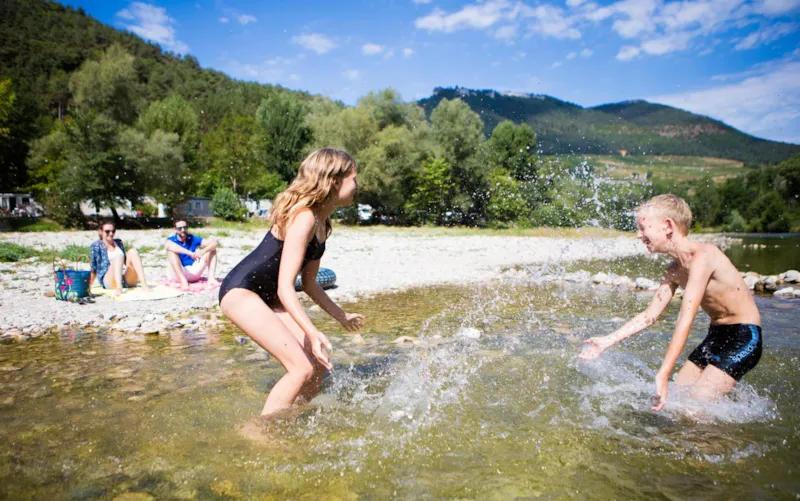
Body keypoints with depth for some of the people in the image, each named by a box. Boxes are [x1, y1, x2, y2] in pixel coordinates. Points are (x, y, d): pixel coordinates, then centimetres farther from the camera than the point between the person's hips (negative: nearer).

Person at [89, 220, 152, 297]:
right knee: (118, 257, -29)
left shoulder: (119, 242, 21)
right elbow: (93, 268, 8)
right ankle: (118, 288, -51)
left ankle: (144, 284, -38)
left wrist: (137, 278, 26)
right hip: (109, 281, -4)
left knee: (132, 252, -20)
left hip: (127, 280, 4)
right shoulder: (96, 245, 8)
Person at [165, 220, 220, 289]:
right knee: (171, 251, -28)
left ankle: (211, 278, -20)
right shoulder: (171, 239, -5)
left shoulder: (193, 239, 4)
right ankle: (183, 280, -38)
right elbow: (169, 245, -33)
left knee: (211, 249, -4)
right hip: (177, 274, -3)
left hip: (193, 272, 4)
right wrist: (191, 253, -43)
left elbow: (214, 242, -8)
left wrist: (202, 251, -29)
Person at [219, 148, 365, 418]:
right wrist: (313, 333, -35)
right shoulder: (303, 217, -21)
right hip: (240, 292, -10)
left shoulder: (322, 223, 8)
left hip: (267, 296, 10)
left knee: (319, 363, 5)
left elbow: (309, 284, 16)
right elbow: (285, 287, -27)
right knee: (302, 368, -16)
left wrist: (342, 316, 24)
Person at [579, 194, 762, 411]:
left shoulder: (702, 256, -24)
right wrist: (607, 341, 1)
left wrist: (662, 375, -35)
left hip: (743, 338, -8)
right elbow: (649, 316, 7)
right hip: (716, 336, 8)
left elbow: (685, 321, -32)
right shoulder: (674, 271, 4)